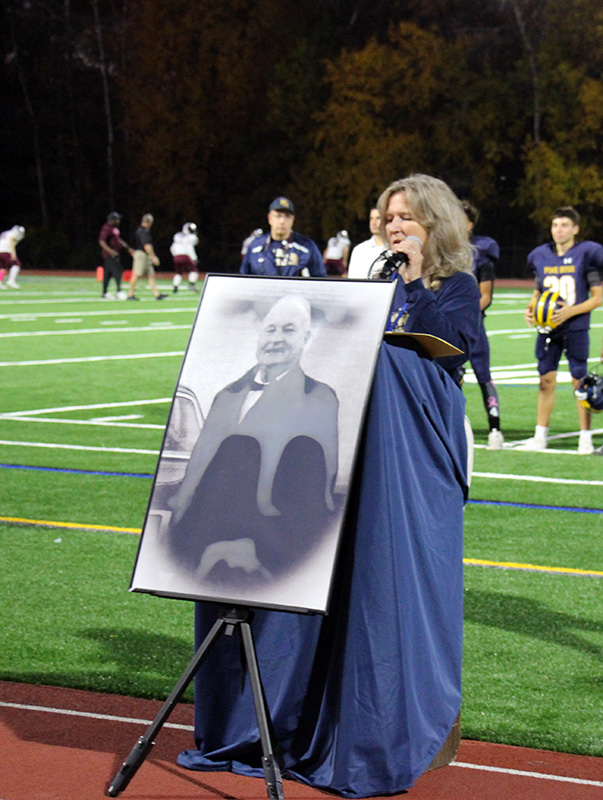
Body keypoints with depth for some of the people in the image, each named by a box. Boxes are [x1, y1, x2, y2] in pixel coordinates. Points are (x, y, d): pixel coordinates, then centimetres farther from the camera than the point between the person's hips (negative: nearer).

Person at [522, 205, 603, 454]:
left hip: (576, 329, -3)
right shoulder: (540, 256, 7)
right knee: (546, 380, 6)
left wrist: (571, 311, -17)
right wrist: (530, 310, -1)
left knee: (580, 382, 0)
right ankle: (540, 437, 13)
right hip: (547, 329, 4)